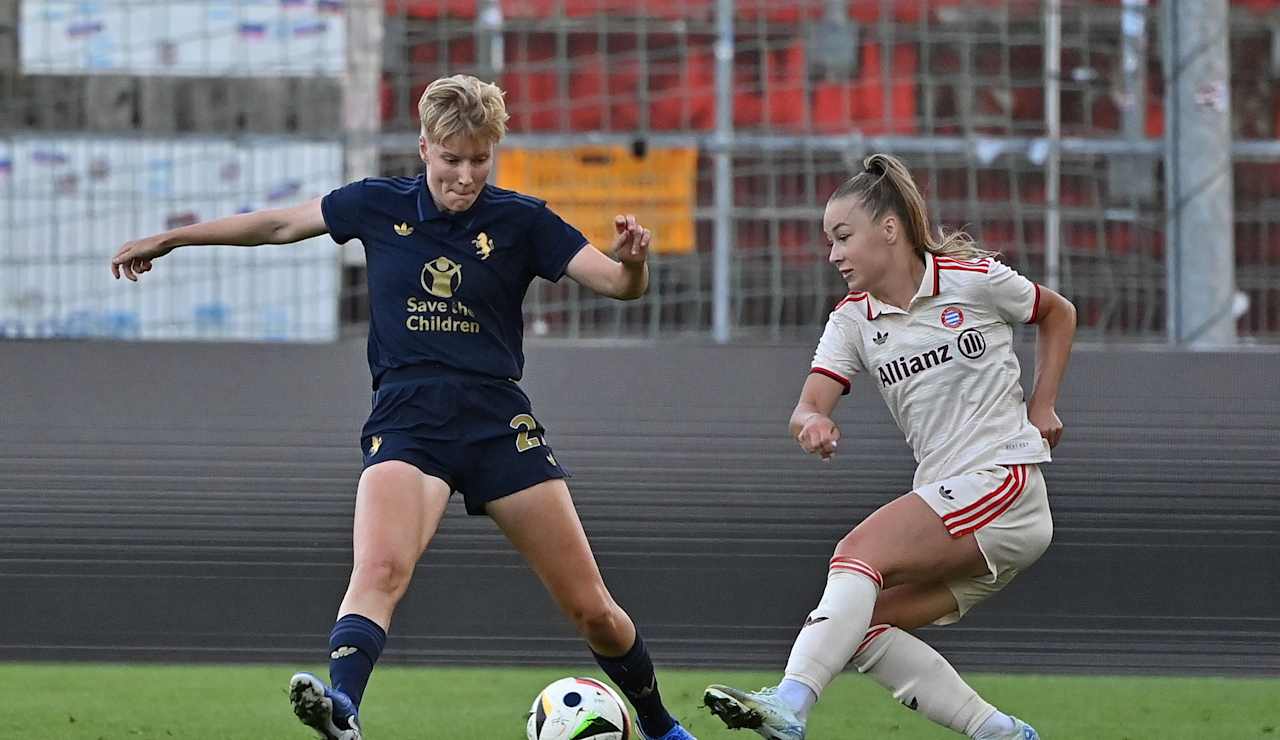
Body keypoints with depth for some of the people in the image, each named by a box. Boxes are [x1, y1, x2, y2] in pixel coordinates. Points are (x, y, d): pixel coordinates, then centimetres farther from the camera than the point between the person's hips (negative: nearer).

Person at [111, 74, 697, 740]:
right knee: (379, 567, -31)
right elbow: (279, 225, 18)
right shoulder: (380, 206, 5)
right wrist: (169, 239, 24)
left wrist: (632, 260, -28)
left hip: (500, 422, 0)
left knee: (592, 610, 2)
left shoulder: (520, 221, 2)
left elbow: (619, 284, -4)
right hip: (406, 417, 0)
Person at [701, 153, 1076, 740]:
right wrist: (811, 422, -30)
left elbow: (1059, 314, 16)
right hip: (944, 495, 7)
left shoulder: (973, 280, -2)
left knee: (860, 552, -25)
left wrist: (1042, 407, 7)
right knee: (860, 624, -8)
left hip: (1004, 482, -7)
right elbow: (808, 408, -5)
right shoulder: (852, 320, 10)